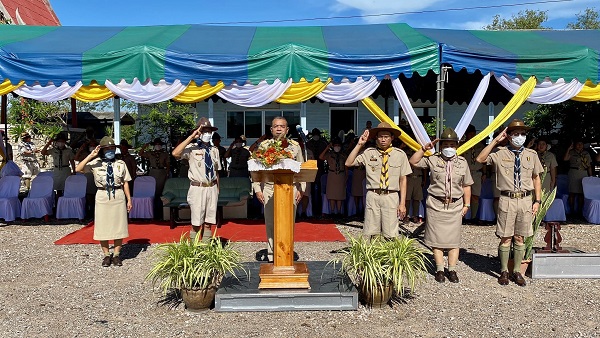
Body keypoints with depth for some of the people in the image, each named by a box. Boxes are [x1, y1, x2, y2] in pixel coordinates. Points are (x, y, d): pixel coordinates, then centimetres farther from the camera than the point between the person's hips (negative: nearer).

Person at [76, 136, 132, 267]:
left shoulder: (120, 163, 4)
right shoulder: (95, 163, 0)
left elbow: (125, 182, 6)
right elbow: (78, 169, -12)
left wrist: (129, 199, 4)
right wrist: (90, 156, -16)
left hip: (118, 196, 1)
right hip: (102, 196, -1)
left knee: (119, 225, 5)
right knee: (103, 226, 5)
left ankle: (116, 254, 18)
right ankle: (106, 254, 20)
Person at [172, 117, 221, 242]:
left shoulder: (214, 150, 11)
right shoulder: (192, 148, -5)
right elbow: (175, 153, -23)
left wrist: (217, 188, 10)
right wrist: (191, 137, -20)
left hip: (212, 188, 5)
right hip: (198, 188, -4)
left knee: (208, 223, 11)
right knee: (197, 224, -3)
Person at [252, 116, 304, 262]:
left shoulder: (295, 146, 9)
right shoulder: (263, 146, 7)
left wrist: (301, 189, 2)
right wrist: (257, 189, -1)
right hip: (269, 188, 0)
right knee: (271, 223, 1)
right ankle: (272, 257, 10)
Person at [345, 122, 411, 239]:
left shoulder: (400, 154, 5)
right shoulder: (369, 153, 6)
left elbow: (403, 180, 6)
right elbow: (348, 163, 2)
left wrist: (402, 203, 2)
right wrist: (359, 145, -3)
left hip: (391, 197, -1)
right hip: (373, 196, 1)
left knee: (390, 236, -1)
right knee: (371, 234, 4)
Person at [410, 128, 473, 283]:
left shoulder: (462, 162, 9)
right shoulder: (433, 160, 3)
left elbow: (466, 186, 12)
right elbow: (413, 162, -3)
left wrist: (466, 204, 8)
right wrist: (424, 148, -8)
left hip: (455, 206, 1)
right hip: (436, 205, -1)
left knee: (454, 239, 3)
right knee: (437, 238, 2)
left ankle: (452, 270, 14)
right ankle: (440, 270, 12)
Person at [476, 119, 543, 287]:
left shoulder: (532, 155, 9)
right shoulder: (500, 153, -1)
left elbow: (536, 178, 14)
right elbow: (480, 159, -15)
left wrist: (537, 201, 6)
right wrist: (495, 140, -13)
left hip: (525, 200, 3)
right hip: (507, 199, -2)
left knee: (520, 238, 10)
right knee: (505, 238, 4)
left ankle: (517, 272, 21)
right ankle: (504, 271, 17)